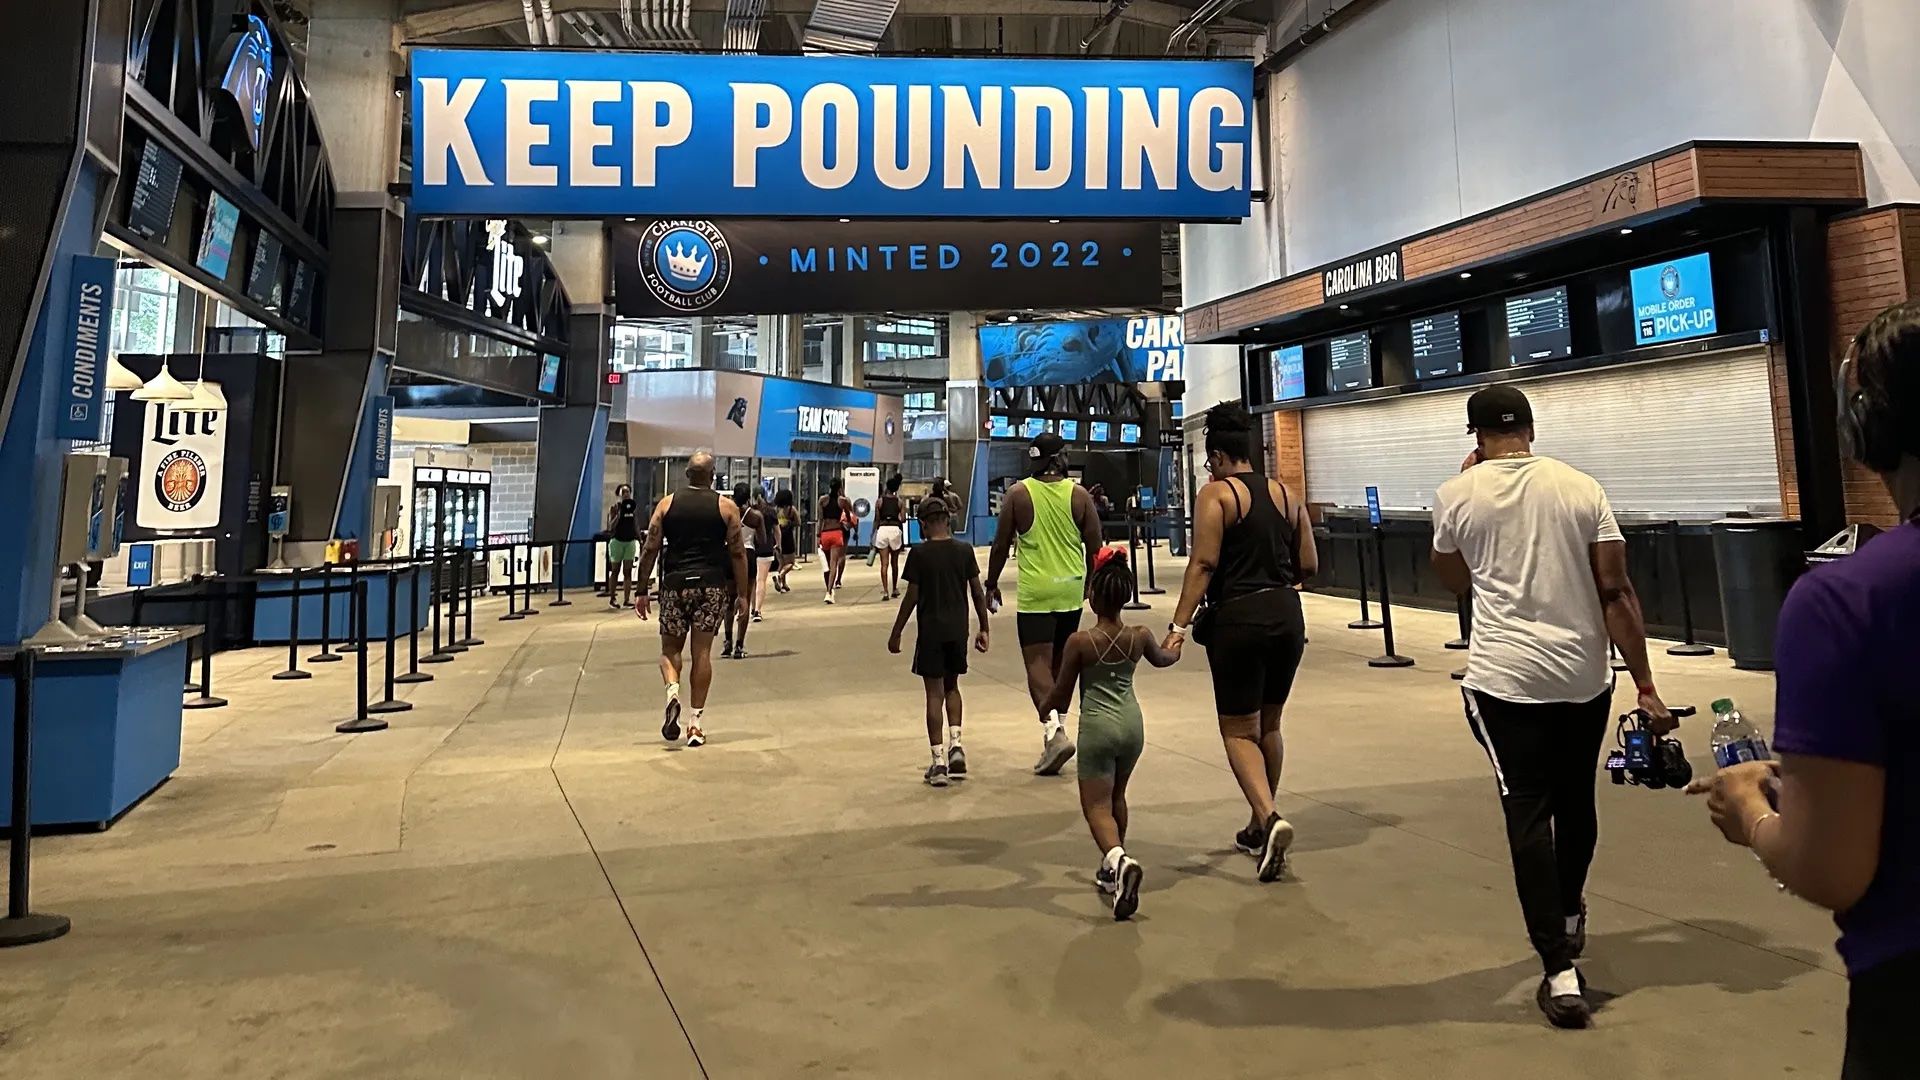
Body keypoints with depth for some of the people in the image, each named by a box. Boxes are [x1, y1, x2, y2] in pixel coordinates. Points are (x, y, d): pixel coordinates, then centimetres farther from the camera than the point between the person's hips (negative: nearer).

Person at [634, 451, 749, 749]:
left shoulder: (667, 504, 6)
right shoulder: (726, 507, 3)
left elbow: (650, 550, 3)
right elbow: (738, 553, 1)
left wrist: (642, 591, 8)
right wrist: (741, 593, 7)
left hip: (675, 584, 1)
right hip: (712, 585, 0)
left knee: (670, 648, 14)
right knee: (702, 651, 4)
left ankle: (672, 691, -15)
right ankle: (697, 722, 6)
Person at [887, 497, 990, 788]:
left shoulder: (920, 554, -9)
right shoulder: (964, 550, 0)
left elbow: (911, 598, -8)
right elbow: (977, 592, 2)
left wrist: (896, 633, 2)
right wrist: (983, 628, 11)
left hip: (931, 630, -3)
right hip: (958, 629, 3)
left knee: (934, 693, 2)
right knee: (951, 687, 21)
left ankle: (939, 761, 2)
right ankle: (955, 745, 8)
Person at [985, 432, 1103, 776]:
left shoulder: (1017, 494, -4)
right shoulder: (1079, 494, 1)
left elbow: (1001, 545, 0)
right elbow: (1095, 546, 5)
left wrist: (992, 584, 12)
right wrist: (1092, 582, 21)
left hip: (1035, 592, -3)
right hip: (1071, 590, 3)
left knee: (1037, 662, -3)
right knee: (1060, 662, 16)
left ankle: (1054, 730, -22)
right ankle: (1052, 730, 25)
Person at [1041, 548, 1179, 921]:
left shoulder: (1080, 642, -14)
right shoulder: (1140, 637, -2)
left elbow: (1061, 695, -4)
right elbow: (1162, 659, 22)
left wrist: (1044, 709, 19)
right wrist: (1174, 648, 46)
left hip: (1098, 726, -5)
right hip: (1132, 723, 5)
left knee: (1096, 806, 1)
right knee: (1116, 797, 24)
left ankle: (1118, 859, -27)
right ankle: (1113, 870, 34)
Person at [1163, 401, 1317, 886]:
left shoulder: (1217, 493, -6)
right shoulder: (1286, 494, 11)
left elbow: (1204, 563, -16)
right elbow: (1308, 565, 10)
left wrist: (1180, 624, -18)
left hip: (1239, 619, -6)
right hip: (1287, 615, 6)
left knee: (1239, 731, 3)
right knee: (1269, 725, 19)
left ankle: (1270, 817, -18)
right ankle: (1260, 827, 29)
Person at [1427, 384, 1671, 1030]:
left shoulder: (1456, 496, -4)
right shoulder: (1581, 487, 0)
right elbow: (1616, 594, -4)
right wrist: (1646, 688, -1)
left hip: (1505, 679, -3)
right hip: (1585, 676, 3)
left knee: (1529, 815, 2)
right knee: (1576, 801, 22)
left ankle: (1561, 974, -3)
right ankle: (1569, 918, 44)